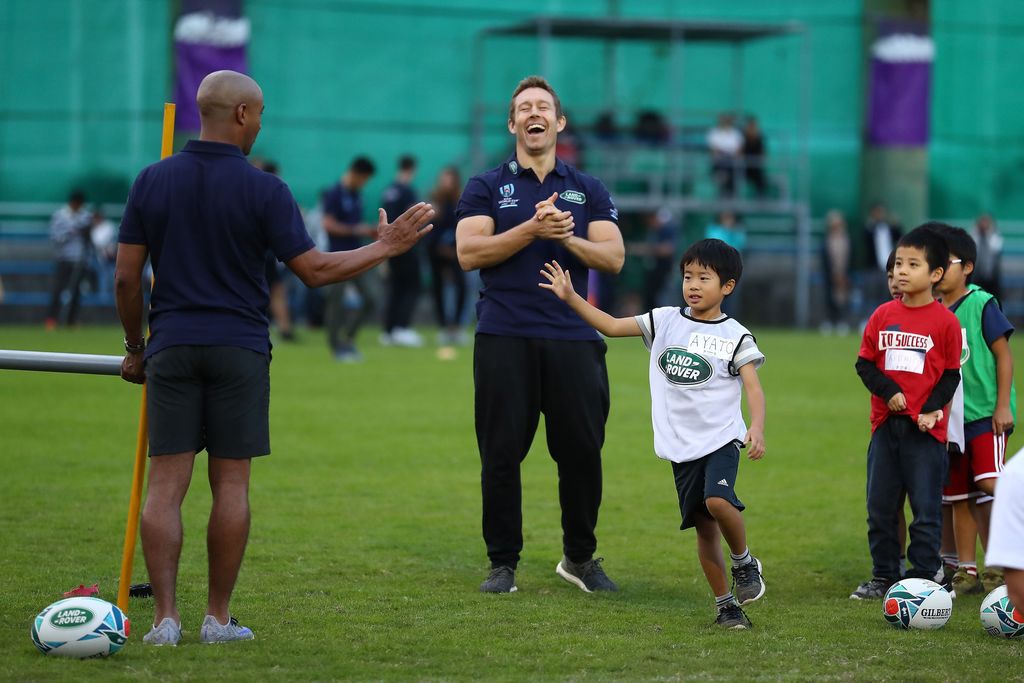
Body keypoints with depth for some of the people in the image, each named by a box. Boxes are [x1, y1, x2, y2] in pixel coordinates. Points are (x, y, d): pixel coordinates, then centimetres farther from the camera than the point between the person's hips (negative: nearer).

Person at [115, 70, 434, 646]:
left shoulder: (152, 181, 3)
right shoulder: (263, 189, -6)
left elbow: (126, 278, 4)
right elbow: (315, 270, -6)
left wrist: (136, 347, 16)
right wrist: (385, 248, 6)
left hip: (170, 348, 2)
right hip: (239, 350, -2)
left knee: (166, 485, 1)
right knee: (231, 485, 4)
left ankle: (166, 618, -5)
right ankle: (219, 618, 6)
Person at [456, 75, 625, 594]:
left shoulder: (588, 191, 14)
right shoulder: (485, 188, 9)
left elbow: (614, 257, 4)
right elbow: (468, 253, -6)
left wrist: (568, 238, -14)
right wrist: (531, 229, -16)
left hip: (573, 339, 2)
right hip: (504, 340, -1)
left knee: (582, 452, 3)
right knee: (501, 454, -1)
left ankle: (580, 557, 18)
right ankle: (503, 563, 9)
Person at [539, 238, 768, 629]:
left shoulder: (735, 337, -2)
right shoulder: (665, 321, 8)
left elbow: (753, 387, -9)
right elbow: (612, 326, 8)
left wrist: (757, 427, -26)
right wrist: (570, 298, -2)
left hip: (721, 438, -4)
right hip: (680, 446, 4)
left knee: (718, 501, -29)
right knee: (704, 529, 5)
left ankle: (744, 561, -2)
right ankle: (725, 605, 15)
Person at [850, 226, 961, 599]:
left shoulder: (945, 320, -5)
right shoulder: (882, 316, 5)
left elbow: (951, 373, -1)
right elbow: (865, 363, 7)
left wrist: (932, 409, -13)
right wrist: (889, 392, -10)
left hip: (926, 428, -4)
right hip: (885, 424, 4)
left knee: (926, 509, -1)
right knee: (880, 508, 10)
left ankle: (924, 578, 7)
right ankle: (883, 576, 20)